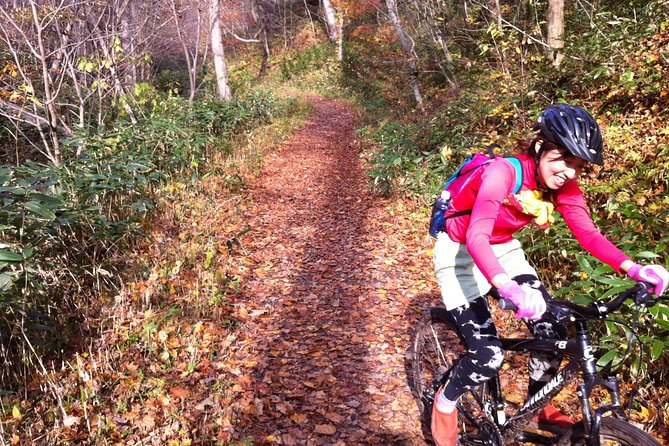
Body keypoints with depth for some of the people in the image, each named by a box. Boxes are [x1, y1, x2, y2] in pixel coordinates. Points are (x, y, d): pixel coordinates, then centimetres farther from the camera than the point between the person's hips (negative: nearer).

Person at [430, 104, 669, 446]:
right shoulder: (503, 173, -32)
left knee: (553, 333, -3)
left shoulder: (563, 186, -11)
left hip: (503, 250, 7)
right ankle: (445, 401, 15)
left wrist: (634, 269, -35)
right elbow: (476, 237, -44)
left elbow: (589, 234, -17)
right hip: (460, 252, -6)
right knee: (488, 354, -16)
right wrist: (510, 289, -61)